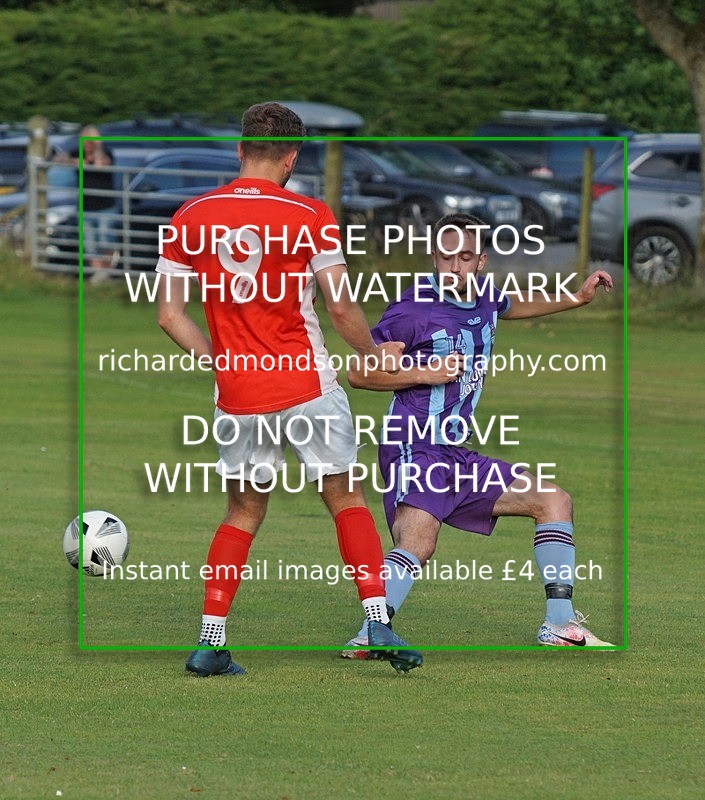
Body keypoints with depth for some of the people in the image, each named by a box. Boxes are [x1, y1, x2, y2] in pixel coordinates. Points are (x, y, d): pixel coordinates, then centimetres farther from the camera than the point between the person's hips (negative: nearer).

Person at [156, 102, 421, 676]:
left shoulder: (190, 218, 2)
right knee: (346, 499, 11)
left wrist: (219, 360, 13)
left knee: (244, 510, 15)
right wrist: (376, 356, 9)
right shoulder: (309, 217, -6)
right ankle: (378, 623, 0)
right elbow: (341, 306, -8)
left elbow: (171, 314, 2)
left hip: (237, 392, 3)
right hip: (307, 387, -3)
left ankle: (210, 641, 6)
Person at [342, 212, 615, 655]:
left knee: (555, 501, 11)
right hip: (414, 449, -8)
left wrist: (577, 298, 31)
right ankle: (367, 638, -38)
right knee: (418, 542, -33)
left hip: (459, 458, 8)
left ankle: (560, 626, 13)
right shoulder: (414, 310, -12)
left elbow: (513, 307, 37)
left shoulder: (484, 294, 10)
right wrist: (426, 373, -15)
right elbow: (359, 373, -8)